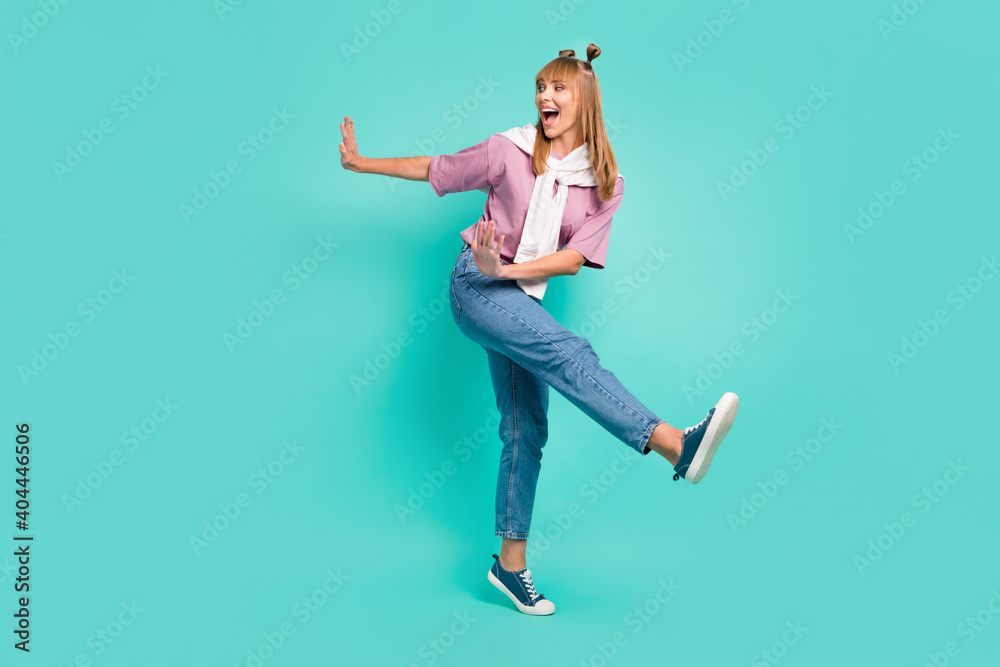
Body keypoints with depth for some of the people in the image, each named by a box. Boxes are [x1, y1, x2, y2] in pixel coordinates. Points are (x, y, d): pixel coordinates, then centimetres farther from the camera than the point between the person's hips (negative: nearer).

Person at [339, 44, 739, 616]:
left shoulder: (606, 183, 4)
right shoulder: (509, 150, 0)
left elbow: (575, 259, -6)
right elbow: (435, 169, 12)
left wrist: (506, 268, -18)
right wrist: (363, 163, 15)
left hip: (524, 300, 4)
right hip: (475, 285, -4)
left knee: (526, 430, 2)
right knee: (569, 353, -28)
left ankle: (511, 564, 11)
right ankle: (677, 444, -43)